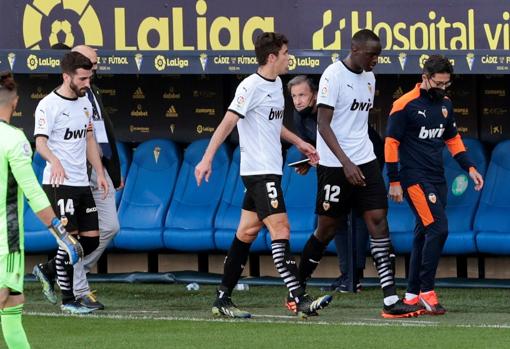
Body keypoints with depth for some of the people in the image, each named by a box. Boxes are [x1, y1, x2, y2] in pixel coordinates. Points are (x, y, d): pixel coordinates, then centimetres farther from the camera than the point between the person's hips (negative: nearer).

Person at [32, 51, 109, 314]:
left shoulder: (84, 102, 13)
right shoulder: (49, 105, -11)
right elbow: (40, 142, -19)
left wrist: (100, 173, 15)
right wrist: (54, 161, -39)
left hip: (81, 183, 8)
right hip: (58, 184, -8)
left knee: (92, 240, 6)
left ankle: (47, 270, 26)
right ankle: (68, 300, 1)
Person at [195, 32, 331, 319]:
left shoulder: (277, 84, 15)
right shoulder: (251, 86, -13)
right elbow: (227, 123, -17)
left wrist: (299, 142, 32)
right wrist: (207, 159, -23)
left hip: (271, 170, 9)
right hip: (259, 170, -9)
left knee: (248, 231, 10)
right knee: (280, 228, -15)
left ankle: (223, 300, 14)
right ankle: (301, 300, -21)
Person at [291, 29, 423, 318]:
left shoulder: (369, 77, 11)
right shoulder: (334, 75, -12)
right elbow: (323, 124, -16)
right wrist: (345, 162, -23)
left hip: (365, 161, 6)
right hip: (335, 164, -6)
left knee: (378, 220, -5)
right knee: (328, 227, 3)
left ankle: (391, 300, -11)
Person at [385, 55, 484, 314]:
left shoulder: (445, 104, 11)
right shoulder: (405, 105, -11)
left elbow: (453, 139, 23)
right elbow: (391, 143, -9)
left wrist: (470, 168, 13)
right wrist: (394, 182, -10)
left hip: (437, 180, 7)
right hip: (415, 179, -7)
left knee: (424, 234, 8)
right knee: (438, 228, -17)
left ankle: (413, 294, 14)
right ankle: (426, 290, -10)